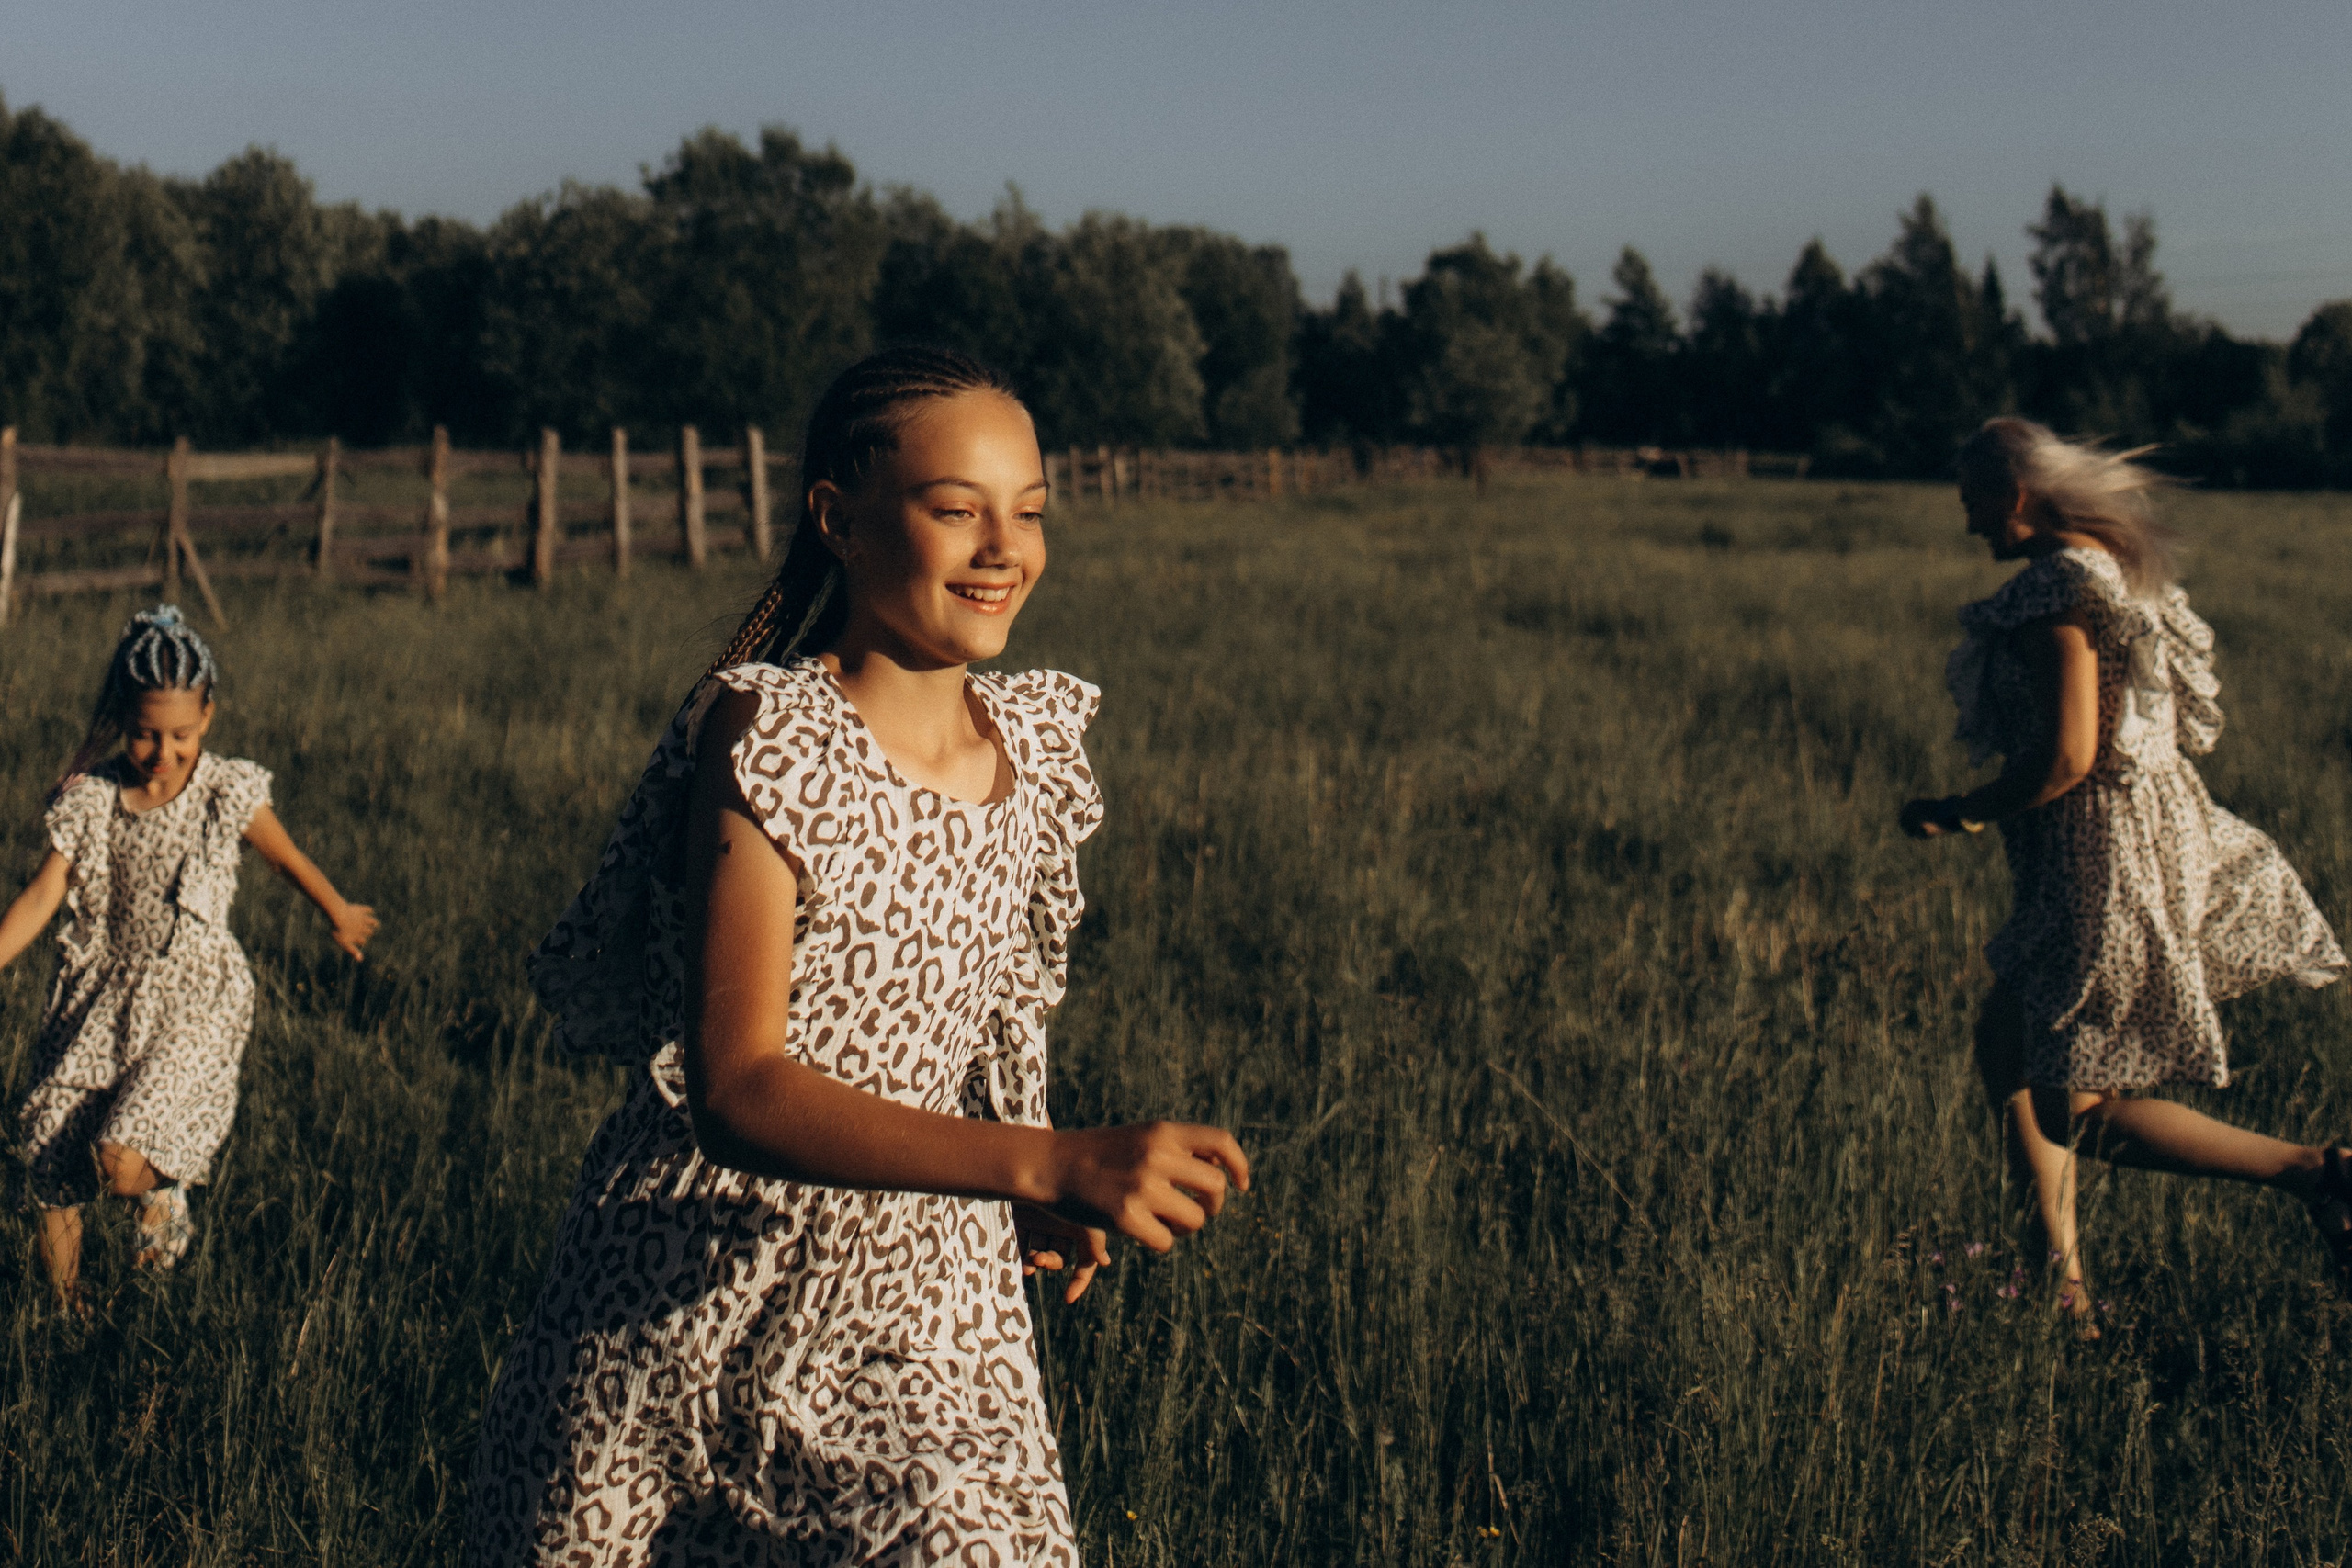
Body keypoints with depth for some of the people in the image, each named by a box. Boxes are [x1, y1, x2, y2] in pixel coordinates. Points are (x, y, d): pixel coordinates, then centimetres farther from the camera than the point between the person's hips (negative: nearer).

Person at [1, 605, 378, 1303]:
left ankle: (163, 1192, 17)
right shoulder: (88, 798, -3)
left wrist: (341, 916, 25)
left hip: (193, 999, -3)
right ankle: (62, 1309, 28)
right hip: (97, 996, 3)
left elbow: (287, 858, 10)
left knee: (122, 1163, -20)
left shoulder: (230, 793, -7)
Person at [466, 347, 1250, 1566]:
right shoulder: (767, 739, -18)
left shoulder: (1032, 749, 0)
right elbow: (734, 1089, -26)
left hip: (921, 1305, 4)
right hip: (692, 1300, -4)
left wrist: (1025, 1196, 1)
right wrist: (1050, 1162, -35)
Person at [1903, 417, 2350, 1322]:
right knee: (2005, 1048, 19)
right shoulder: (2114, 567, 11)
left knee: (2074, 1112, -3)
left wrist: (1960, 815, -10)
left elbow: (2066, 759, -24)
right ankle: (2065, 1288, 22)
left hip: (2099, 856, -10)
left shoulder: (2055, 588, -19)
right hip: (2154, 826, 10)